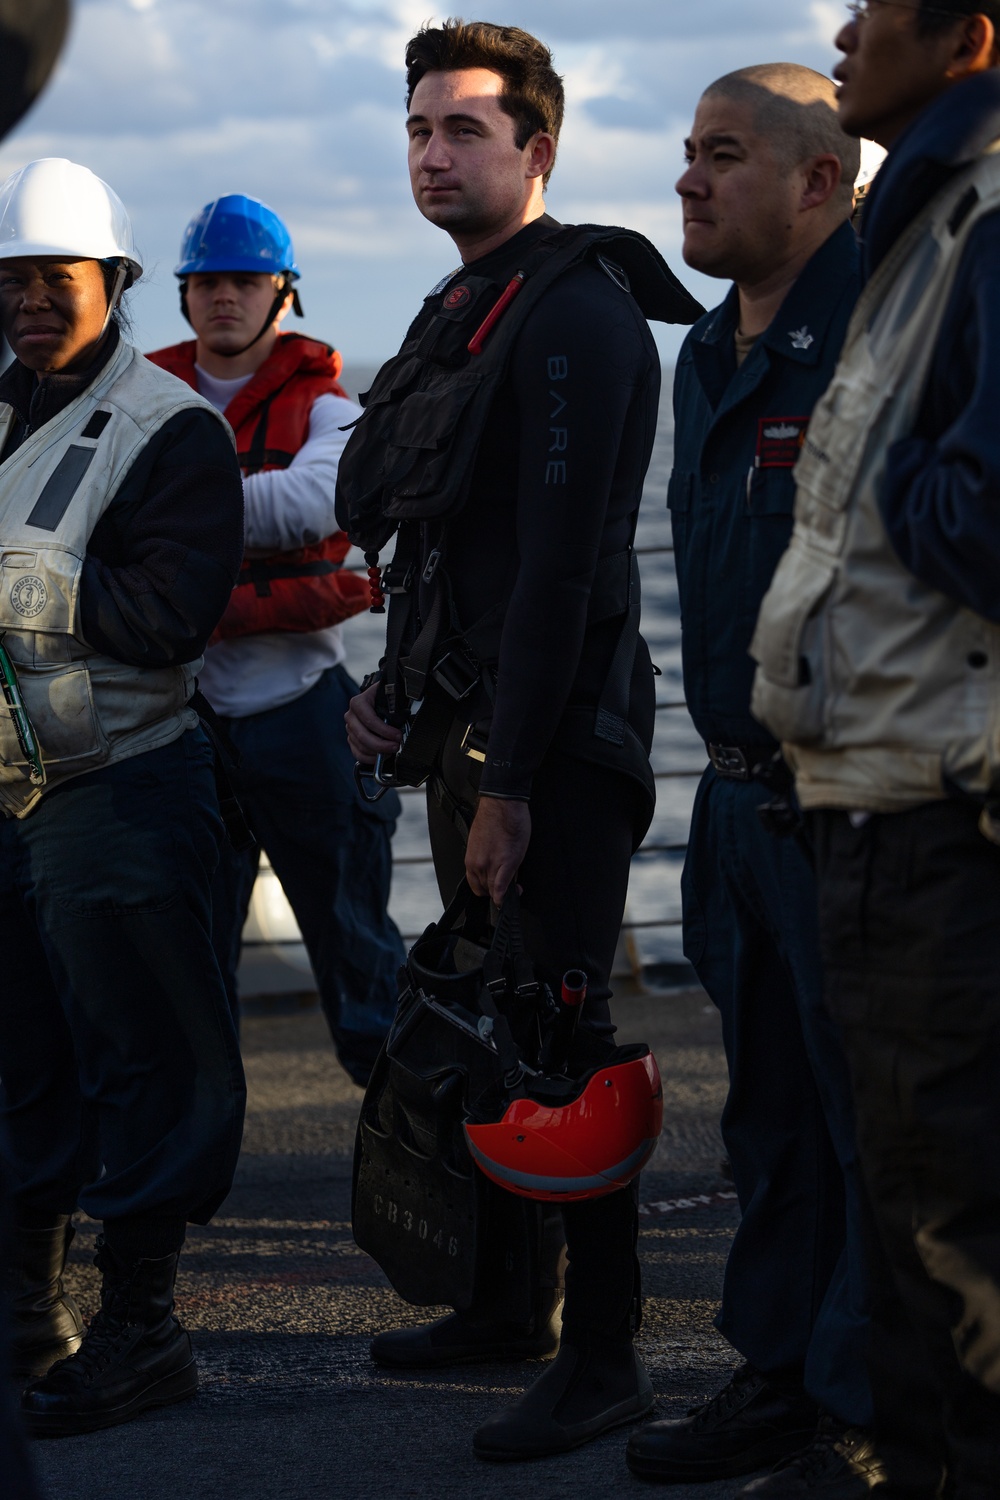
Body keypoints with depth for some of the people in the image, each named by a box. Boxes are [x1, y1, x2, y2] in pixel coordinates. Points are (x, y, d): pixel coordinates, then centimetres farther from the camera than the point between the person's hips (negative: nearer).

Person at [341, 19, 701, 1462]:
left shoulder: (576, 311, -13)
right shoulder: (459, 316, 17)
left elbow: (558, 559, -20)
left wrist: (511, 782, -22)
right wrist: (397, 691, 12)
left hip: (556, 744, -9)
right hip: (469, 733, 9)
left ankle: (602, 1358, -1)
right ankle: (513, 1303, 25)